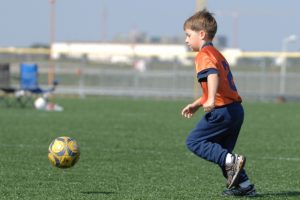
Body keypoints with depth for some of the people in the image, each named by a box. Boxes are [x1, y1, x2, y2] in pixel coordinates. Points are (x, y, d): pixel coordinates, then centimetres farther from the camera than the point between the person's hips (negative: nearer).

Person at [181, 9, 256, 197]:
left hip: (223, 111, -10)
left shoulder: (204, 55, -8)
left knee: (194, 141, -4)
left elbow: (213, 75, -29)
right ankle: (244, 185, 15)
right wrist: (196, 105, 34)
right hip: (236, 110, 10)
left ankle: (231, 161, -16)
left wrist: (211, 100, -42)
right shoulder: (217, 54, 24)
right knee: (221, 151, 19)